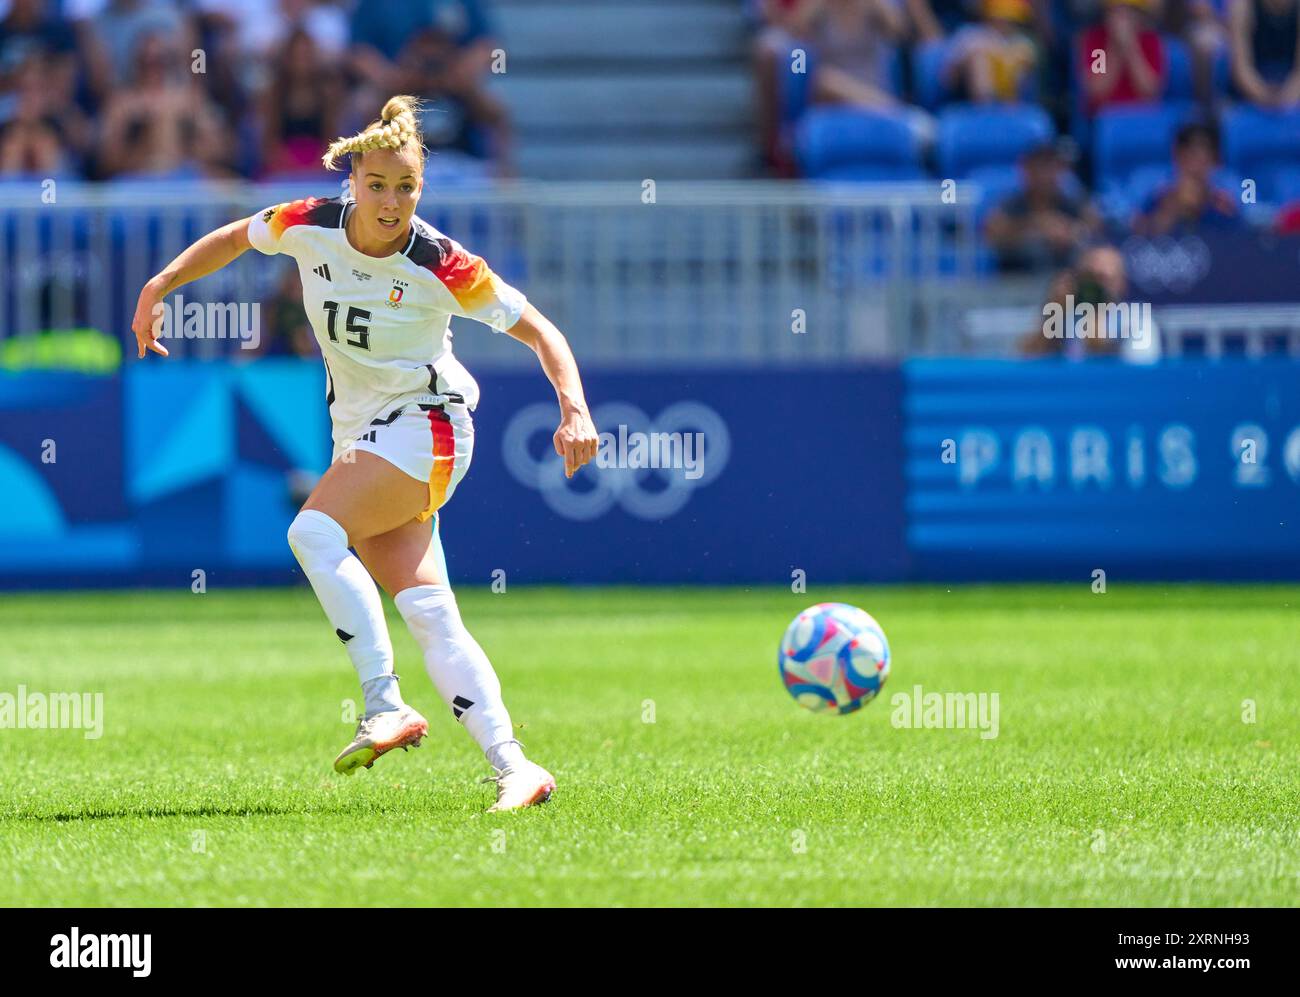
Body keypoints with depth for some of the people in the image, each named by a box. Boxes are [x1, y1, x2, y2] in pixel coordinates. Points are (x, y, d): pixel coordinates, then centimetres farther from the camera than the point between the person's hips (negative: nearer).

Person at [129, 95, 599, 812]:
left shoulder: (443, 268, -16)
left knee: (314, 531, -27)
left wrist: (575, 412, -21)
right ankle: (512, 768, -14)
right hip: (360, 432, 5)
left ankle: (386, 704, -27)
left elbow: (541, 331, -9)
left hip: (423, 423, -5)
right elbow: (234, 239, 17)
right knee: (428, 614, -8)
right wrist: (160, 286, 12)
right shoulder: (308, 227, -4)